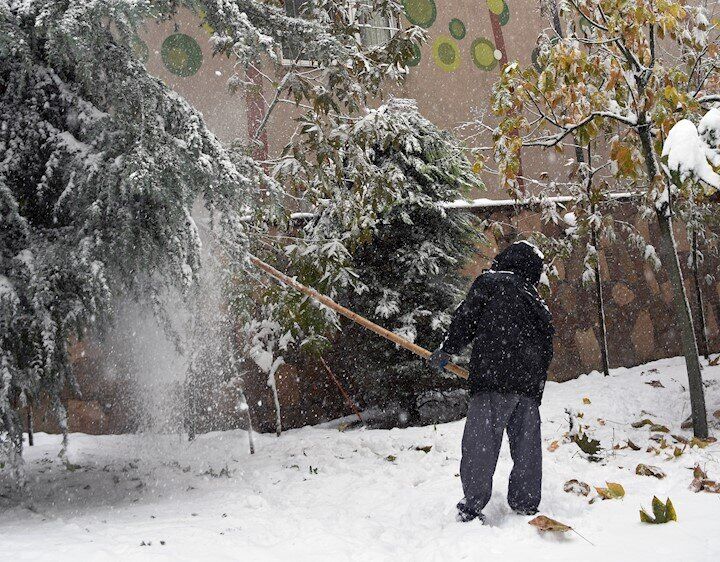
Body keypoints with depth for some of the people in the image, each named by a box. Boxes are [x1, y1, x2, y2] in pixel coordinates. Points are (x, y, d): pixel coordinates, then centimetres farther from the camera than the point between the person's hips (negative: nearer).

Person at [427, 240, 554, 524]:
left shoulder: (489, 281, 8)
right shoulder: (537, 302, 25)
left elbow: (466, 319, 1)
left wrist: (446, 351, 12)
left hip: (493, 376, -6)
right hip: (530, 383, 6)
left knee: (481, 440, -7)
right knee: (526, 444, 9)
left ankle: (473, 505, -11)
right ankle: (526, 505, 13)